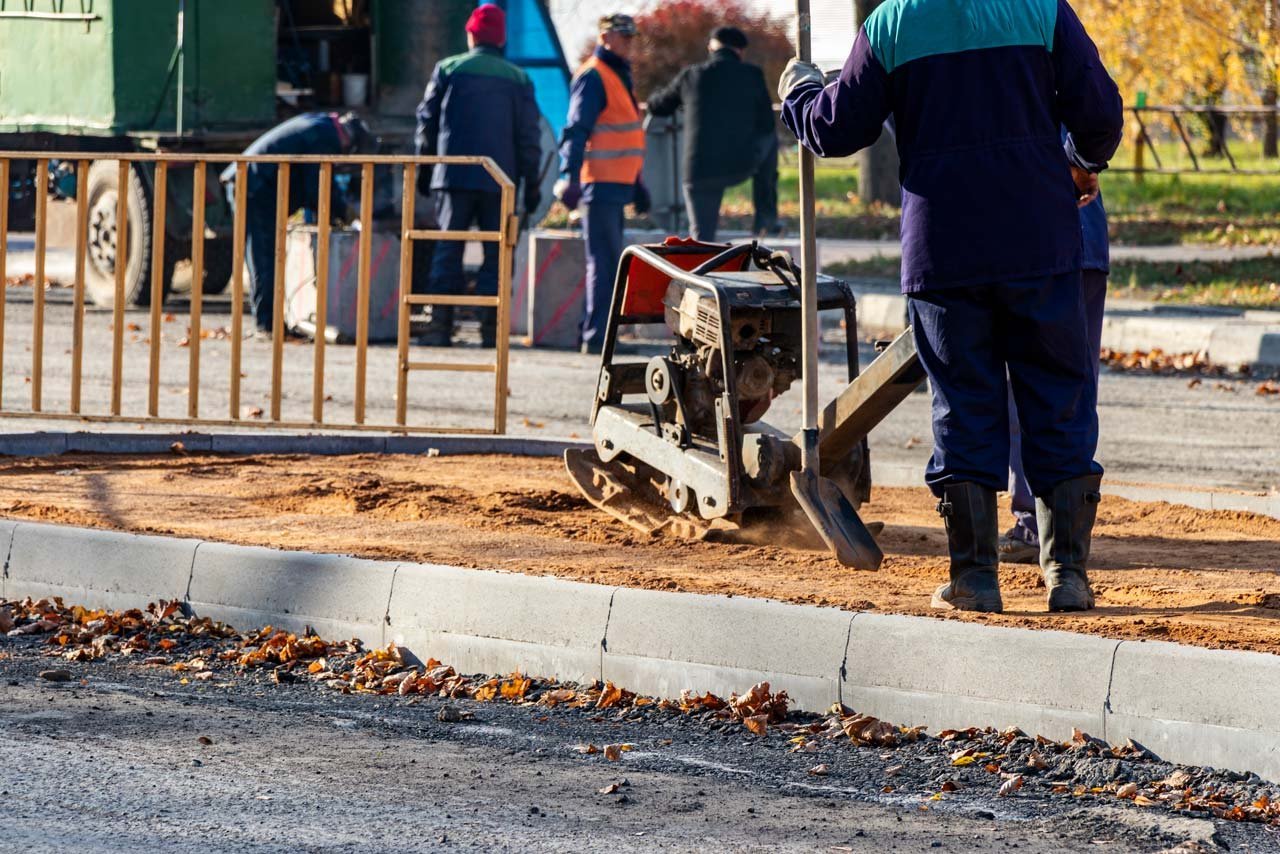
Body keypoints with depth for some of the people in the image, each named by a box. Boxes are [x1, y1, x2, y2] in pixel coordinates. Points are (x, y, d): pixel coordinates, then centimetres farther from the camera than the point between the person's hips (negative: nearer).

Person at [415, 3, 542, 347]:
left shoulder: (448, 70, 2)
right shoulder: (518, 79, 4)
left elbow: (426, 122, 6)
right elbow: (529, 135, 5)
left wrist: (423, 169, 16)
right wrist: (531, 183, 10)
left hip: (454, 176, 0)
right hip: (499, 178, 0)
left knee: (448, 248, 2)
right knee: (496, 252, 4)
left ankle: (438, 323, -6)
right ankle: (490, 325, -3)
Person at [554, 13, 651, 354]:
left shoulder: (619, 76, 20)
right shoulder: (593, 77, -10)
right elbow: (576, 130, -19)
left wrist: (637, 184, 31)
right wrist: (571, 176, -29)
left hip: (615, 186, 10)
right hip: (600, 185, -10)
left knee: (608, 262, 12)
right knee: (604, 262, -11)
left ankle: (595, 331, 18)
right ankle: (596, 336, -11)